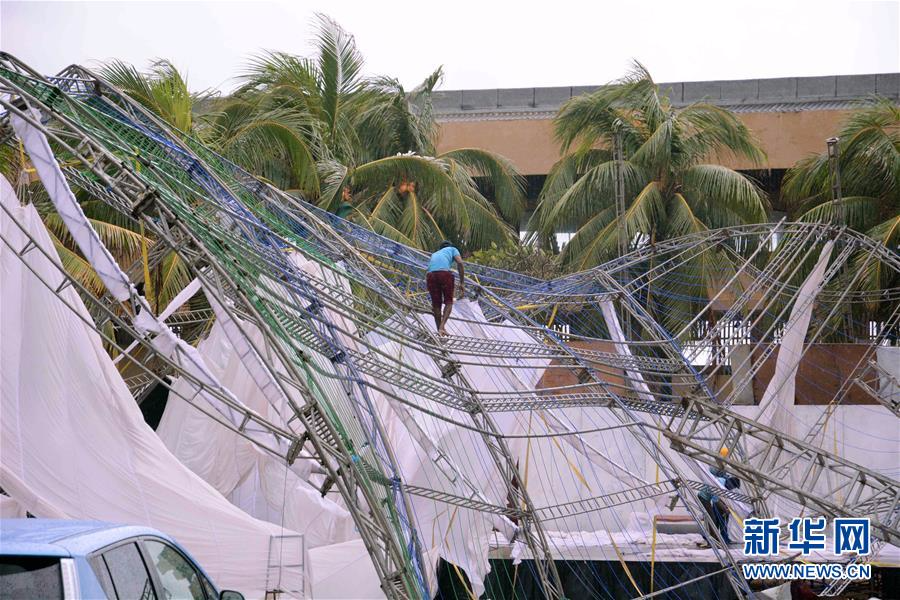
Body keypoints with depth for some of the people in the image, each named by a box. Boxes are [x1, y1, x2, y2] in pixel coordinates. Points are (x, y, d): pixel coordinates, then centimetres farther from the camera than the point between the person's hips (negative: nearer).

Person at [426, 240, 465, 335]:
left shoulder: (434, 255, 40)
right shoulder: (452, 249, 30)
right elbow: (460, 263, 7)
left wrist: (433, 302, 41)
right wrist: (462, 283, 5)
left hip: (431, 274, 3)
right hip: (445, 273, -3)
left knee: (437, 304, 14)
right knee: (448, 302, 8)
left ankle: (439, 330, 13)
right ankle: (442, 327, -9)